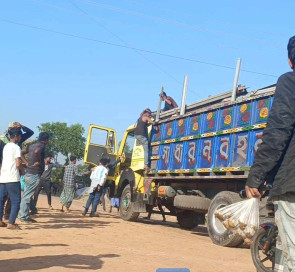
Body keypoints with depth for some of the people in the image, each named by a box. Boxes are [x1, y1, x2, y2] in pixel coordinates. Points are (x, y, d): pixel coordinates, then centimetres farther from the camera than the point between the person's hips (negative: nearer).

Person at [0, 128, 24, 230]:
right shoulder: (16, 147, -9)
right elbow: (18, 164, -15)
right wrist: (23, 171, 3)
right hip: (12, 179, -8)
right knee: (16, 201, -3)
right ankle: (11, 223, -7)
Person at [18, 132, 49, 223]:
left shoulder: (32, 145, 15)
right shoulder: (41, 146, -9)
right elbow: (36, 152, -31)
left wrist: (27, 162, 12)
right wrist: (39, 162, -16)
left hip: (28, 174, 9)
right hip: (35, 174, -9)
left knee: (27, 194, 12)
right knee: (27, 195, -7)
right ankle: (23, 216, -4)